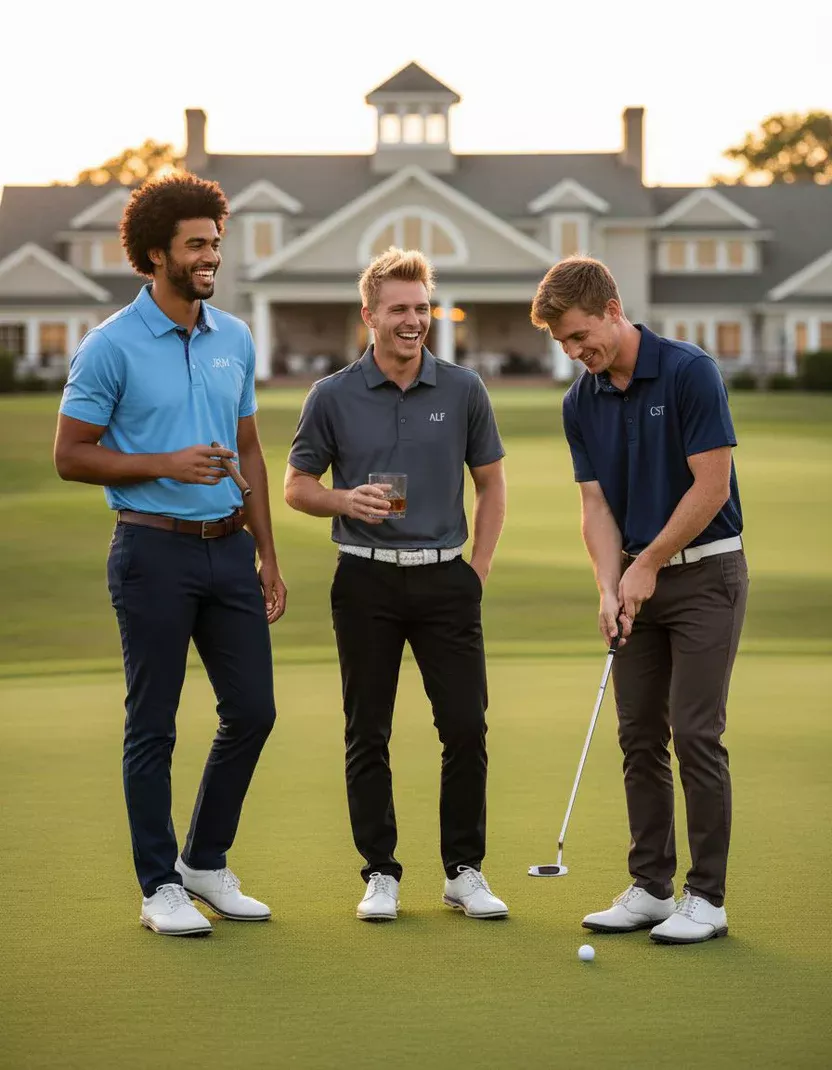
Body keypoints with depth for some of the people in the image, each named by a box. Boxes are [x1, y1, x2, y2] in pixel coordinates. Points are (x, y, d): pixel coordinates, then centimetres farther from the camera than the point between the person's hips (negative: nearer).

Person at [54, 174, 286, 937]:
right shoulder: (112, 346, -8)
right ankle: (160, 887, 12)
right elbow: (71, 455, -7)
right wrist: (166, 464, -18)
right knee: (153, 725, 1)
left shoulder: (236, 340, 9)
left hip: (229, 550, 6)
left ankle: (206, 862, 23)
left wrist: (268, 557, 12)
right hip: (155, 551, -6)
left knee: (252, 710, 6)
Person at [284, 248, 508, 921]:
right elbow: (297, 486, 7)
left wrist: (479, 569, 3)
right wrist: (345, 500, -14)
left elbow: (491, 483, 11)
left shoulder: (463, 390, 3)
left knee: (466, 727, -1)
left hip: (445, 578, 1)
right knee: (368, 734, 3)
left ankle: (465, 871, 11)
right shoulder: (334, 397, 0)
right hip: (367, 581, -1)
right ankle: (381, 872, 13)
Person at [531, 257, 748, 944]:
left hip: (705, 572, -6)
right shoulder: (581, 404, 4)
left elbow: (711, 485, -17)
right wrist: (610, 589, -12)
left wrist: (648, 564, -11)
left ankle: (706, 896, -1)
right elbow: (597, 505, 2)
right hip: (639, 580, 6)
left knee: (695, 733, -8)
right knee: (639, 736, 6)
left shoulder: (690, 372, -16)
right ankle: (652, 887, 14)